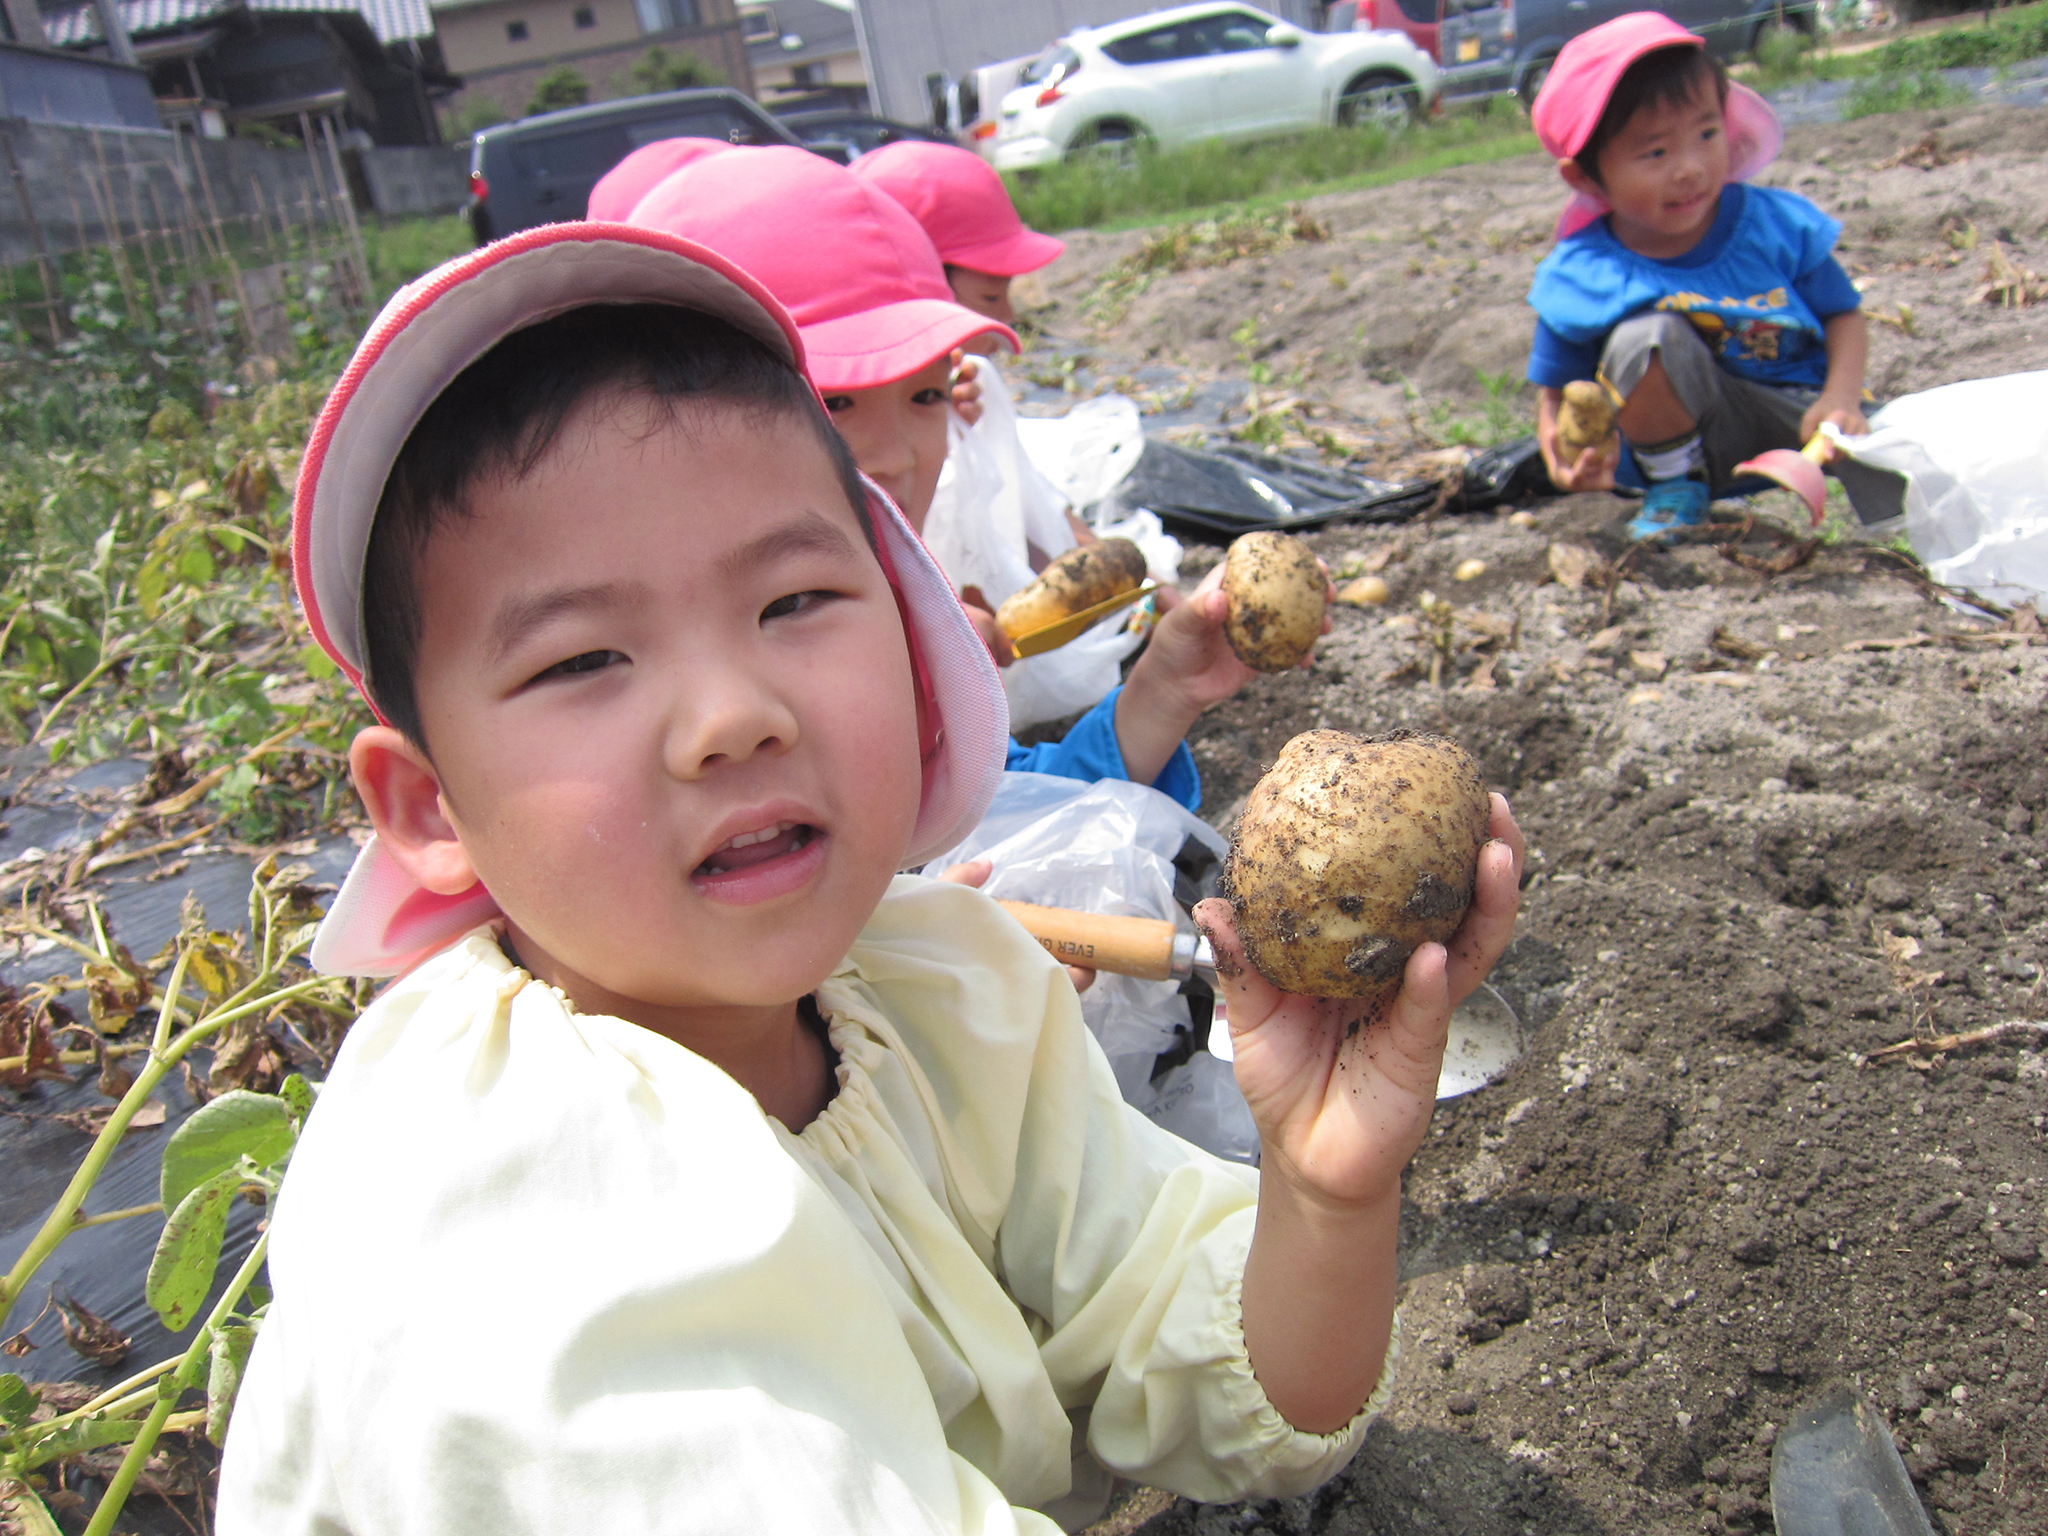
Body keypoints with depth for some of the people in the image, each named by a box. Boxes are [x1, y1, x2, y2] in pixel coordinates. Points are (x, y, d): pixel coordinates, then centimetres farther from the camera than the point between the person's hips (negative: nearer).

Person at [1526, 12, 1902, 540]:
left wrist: (1840, 398, -19)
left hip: (1797, 402, 0)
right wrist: (1561, 446, -27)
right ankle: (1676, 485, -8)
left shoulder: (1776, 223, -10)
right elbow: (1555, 393, -3)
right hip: (1689, 434, 0)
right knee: (1645, 337, -29)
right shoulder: (1580, 276, -14)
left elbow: (1843, 313, 1)